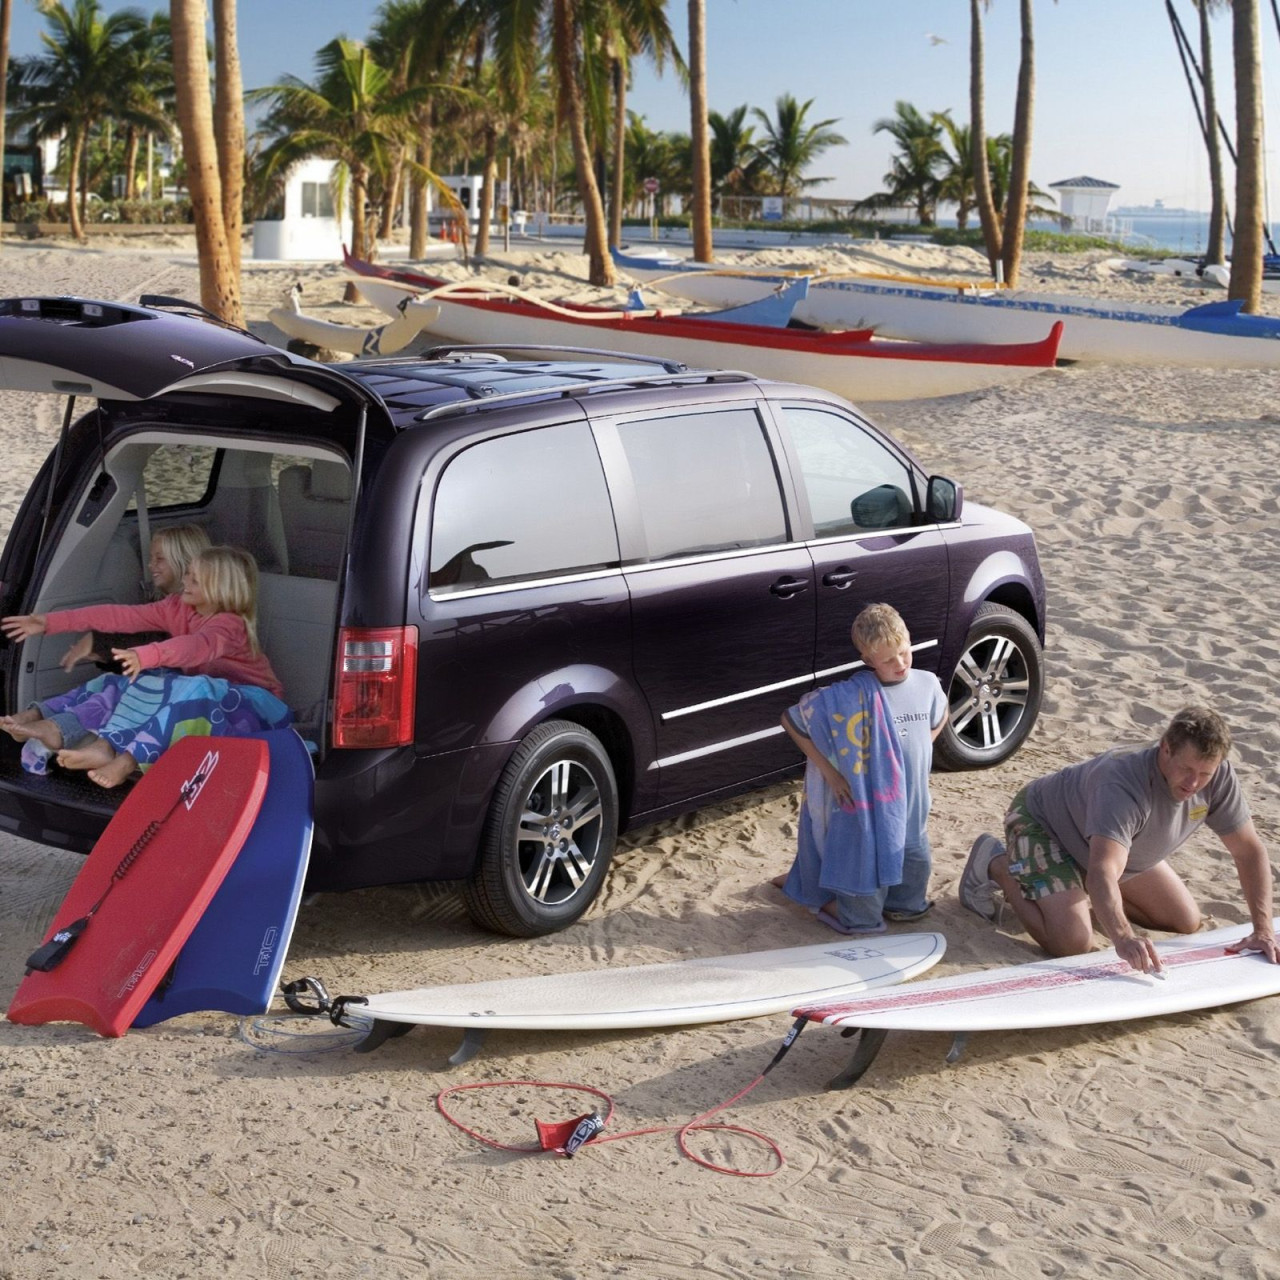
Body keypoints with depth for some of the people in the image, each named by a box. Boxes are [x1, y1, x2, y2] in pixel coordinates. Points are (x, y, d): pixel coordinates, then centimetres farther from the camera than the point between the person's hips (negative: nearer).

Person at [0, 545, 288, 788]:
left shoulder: (230, 625, -21)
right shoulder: (178, 609, 0)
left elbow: (199, 645, -43)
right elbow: (121, 615, -6)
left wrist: (146, 655, -61)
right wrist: (51, 622, -12)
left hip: (249, 703, -7)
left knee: (200, 689, -38)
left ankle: (130, 759, -49)